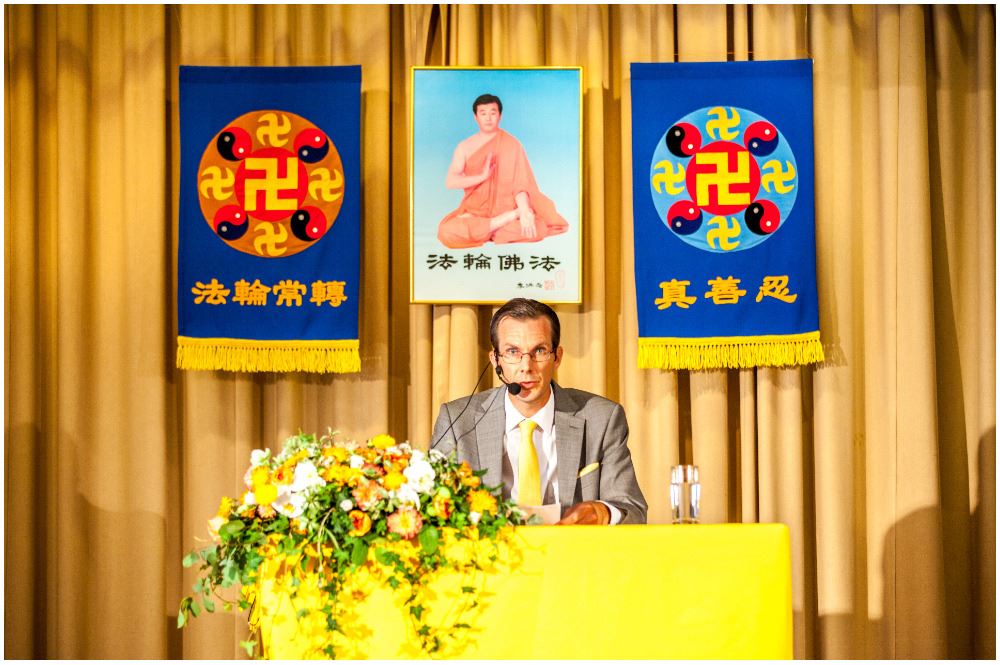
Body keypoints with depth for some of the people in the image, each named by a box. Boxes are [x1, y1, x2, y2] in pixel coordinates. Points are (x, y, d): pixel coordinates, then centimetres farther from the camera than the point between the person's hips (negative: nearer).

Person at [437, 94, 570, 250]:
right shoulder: (465, 146, 5)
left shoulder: (511, 144, 0)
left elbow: (520, 182, -10)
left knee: (536, 228, -32)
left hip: (505, 208, -2)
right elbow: (450, 182, -5)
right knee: (447, 232, -32)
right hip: (475, 211, 2)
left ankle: (480, 229, -15)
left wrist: (524, 212, -27)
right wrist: (482, 176, -20)